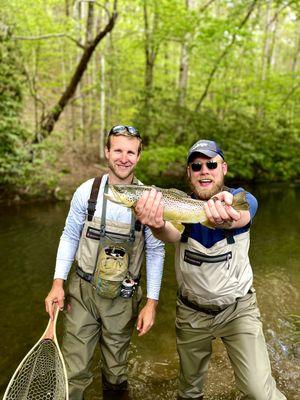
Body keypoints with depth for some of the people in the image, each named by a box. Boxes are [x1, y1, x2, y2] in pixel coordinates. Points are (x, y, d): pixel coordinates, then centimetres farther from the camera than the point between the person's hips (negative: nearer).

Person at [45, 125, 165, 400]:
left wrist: (151, 303, -5)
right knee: (74, 370, 6)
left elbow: (155, 251, -2)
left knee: (115, 371, 16)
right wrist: (58, 284, -1)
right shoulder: (87, 191, -5)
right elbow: (70, 236, 4)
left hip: (123, 297, 0)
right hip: (82, 290, 1)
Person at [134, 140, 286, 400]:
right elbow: (172, 234, -33)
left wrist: (224, 217, -62)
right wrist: (158, 225, -58)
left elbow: (240, 217, -37)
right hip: (191, 312, 2)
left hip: (238, 308, -1)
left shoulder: (243, 200, -12)